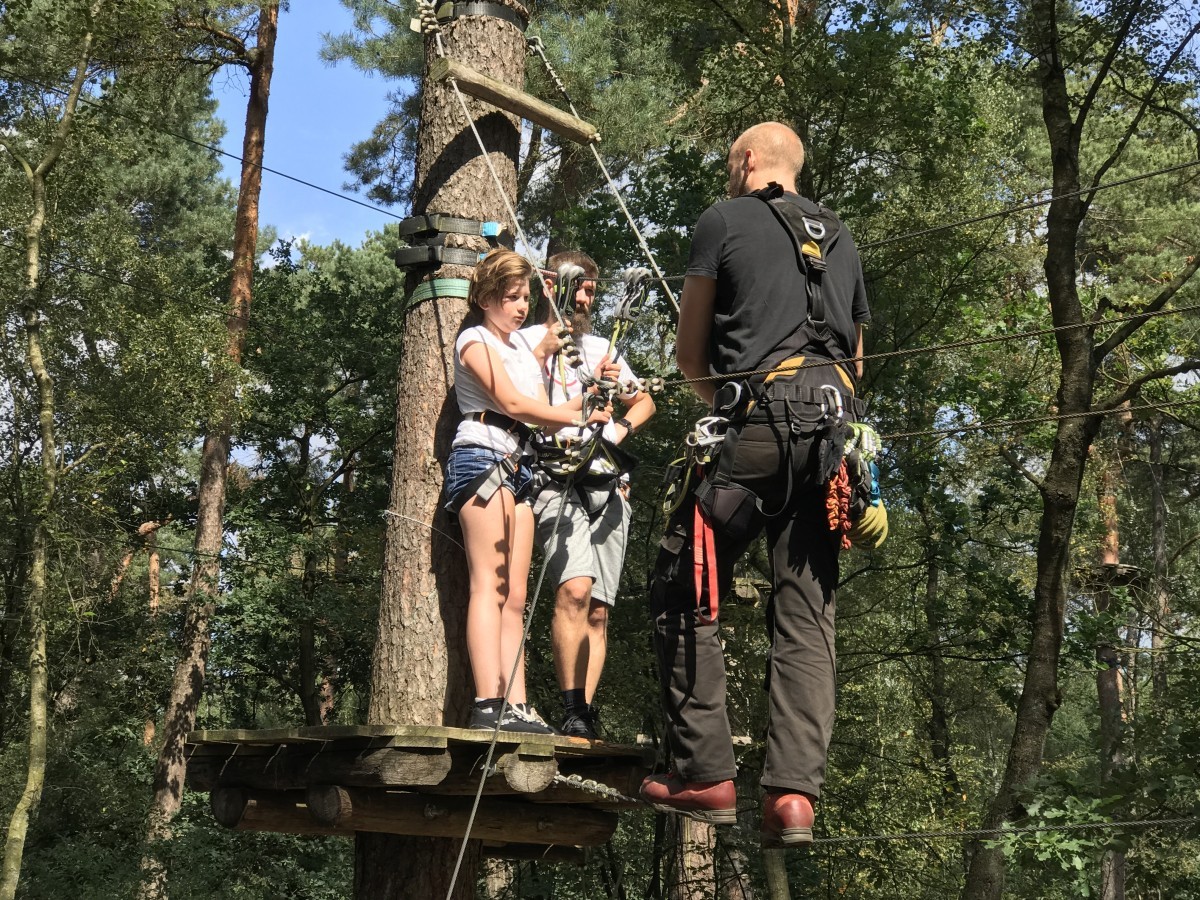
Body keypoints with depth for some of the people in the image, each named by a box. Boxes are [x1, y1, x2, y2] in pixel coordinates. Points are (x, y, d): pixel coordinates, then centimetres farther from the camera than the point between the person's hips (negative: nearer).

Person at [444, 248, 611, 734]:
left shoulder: (525, 344, 25)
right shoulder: (475, 339, 3)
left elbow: (546, 411, 16)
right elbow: (513, 402, -10)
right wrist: (579, 416, -4)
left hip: (517, 466, 8)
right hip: (482, 454, -8)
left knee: (515, 595, -1)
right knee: (489, 584, -15)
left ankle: (516, 707, -5)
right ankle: (489, 705, -21)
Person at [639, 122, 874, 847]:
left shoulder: (725, 220, 9)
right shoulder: (841, 238, 25)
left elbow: (688, 352, 10)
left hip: (760, 417, -5)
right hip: (837, 427, 6)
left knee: (686, 591, 1)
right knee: (807, 615, 2)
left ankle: (707, 775, -2)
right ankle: (795, 793, -6)